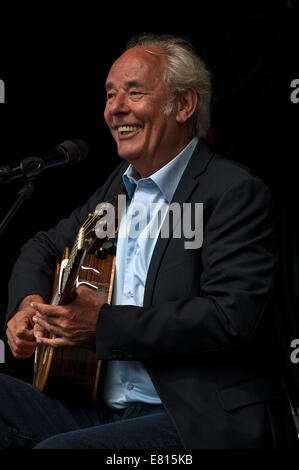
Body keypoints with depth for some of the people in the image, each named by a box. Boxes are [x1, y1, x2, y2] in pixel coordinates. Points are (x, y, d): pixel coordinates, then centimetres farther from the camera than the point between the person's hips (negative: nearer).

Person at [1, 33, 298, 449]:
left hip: (203, 424, -8)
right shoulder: (122, 184, 15)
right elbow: (45, 247, 26)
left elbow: (233, 316, -22)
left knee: (55, 448, -29)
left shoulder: (236, 191, -11)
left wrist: (103, 323, -23)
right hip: (104, 410, 8)